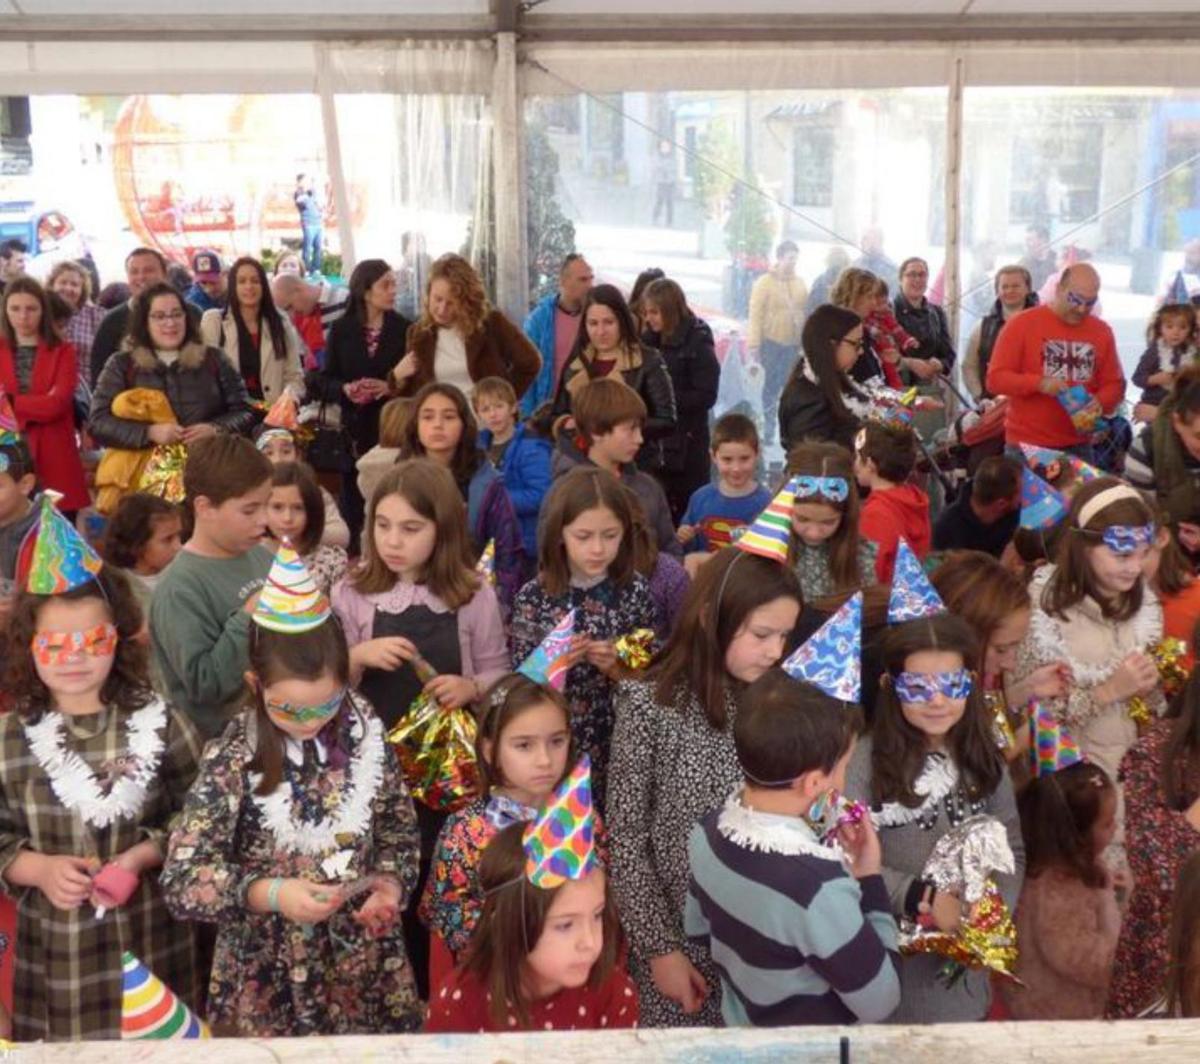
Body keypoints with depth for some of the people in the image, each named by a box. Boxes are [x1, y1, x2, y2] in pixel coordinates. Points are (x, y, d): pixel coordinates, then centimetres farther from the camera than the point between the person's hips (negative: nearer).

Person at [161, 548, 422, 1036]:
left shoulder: (364, 733, -6)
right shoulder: (233, 761, -16)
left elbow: (399, 825, 7)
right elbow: (181, 881, -16)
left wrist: (393, 881, -11)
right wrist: (270, 893, -28)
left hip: (367, 962, 3)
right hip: (272, 978, -3)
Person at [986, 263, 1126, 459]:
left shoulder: (1102, 332, 7)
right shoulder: (1021, 324, -5)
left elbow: (1114, 384, 12)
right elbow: (995, 379, -8)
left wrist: (1100, 403, -11)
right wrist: (1039, 384, -23)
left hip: (1077, 447, 4)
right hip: (1026, 445, -3)